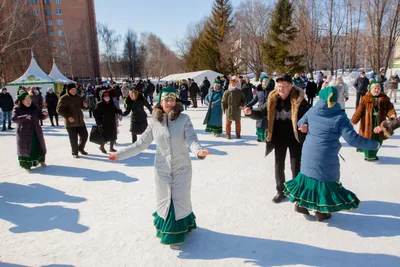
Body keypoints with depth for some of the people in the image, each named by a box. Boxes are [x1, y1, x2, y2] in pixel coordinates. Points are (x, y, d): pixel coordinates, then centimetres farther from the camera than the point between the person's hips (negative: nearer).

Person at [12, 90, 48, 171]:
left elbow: (41, 117, 5)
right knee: (25, 147, 3)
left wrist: (44, 114, -19)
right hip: (24, 133, -4)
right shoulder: (17, 109, -8)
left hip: (36, 132, 4)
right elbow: (14, 119, -20)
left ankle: (41, 160, 32)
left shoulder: (35, 107, 3)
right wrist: (24, 117, -36)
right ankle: (26, 164, 14)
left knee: (39, 146, 13)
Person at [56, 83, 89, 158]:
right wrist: (68, 116, -24)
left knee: (84, 135, 10)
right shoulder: (63, 98, -9)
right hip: (70, 122, -5)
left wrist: (85, 105, -5)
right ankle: (75, 152, 20)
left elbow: (82, 106, 20)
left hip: (80, 121, 6)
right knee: (73, 138, 1)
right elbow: (59, 110, -13)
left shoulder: (78, 97, 8)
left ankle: (81, 148, 34)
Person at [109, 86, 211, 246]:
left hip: (182, 167, -2)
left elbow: (192, 139, -20)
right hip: (162, 169, 2)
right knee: (164, 199, 14)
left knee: (181, 199, 8)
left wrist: (198, 151, -42)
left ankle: (181, 227, 33)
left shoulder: (184, 119, -10)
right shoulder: (155, 122, -4)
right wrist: (120, 155, 0)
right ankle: (166, 227, 38)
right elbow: (141, 144, 1)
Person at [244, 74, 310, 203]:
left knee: (296, 167, 8)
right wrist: (251, 112, -23)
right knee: (279, 166, 15)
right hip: (279, 139, 4)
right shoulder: (273, 100, -7)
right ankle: (281, 191, 34)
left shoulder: (299, 100, -17)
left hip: (295, 139, -3)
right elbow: (261, 112, -2)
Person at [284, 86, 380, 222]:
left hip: (308, 153, 4)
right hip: (326, 158, -4)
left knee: (308, 174, 22)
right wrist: (374, 144, -4)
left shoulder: (312, 111, -3)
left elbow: (300, 124, 13)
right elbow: (353, 139, -16)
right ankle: (321, 212, 23)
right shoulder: (340, 116, -15)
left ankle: (300, 203, 28)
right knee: (327, 179, 13)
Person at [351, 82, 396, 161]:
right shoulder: (366, 98, -5)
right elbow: (359, 110, -7)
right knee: (368, 138, 3)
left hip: (379, 122, 4)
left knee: (378, 139, 10)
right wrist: (354, 121, -8)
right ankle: (368, 155, 20)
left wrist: (392, 114, -22)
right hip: (368, 122, -3)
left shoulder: (384, 98, 5)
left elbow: (389, 108, 0)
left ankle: (373, 154, 30)